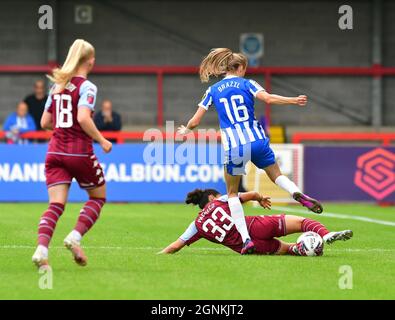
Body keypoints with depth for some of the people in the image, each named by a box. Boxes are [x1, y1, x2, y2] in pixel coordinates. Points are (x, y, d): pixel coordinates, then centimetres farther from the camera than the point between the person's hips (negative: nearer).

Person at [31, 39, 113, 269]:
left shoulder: (57, 86, 11)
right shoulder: (87, 87, -8)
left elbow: (45, 122, 14)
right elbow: (83, 118, -22)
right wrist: (102, 140, -11)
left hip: (55, 152, 5)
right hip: (80, 152, -5)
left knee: (56, 205, -2)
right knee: (98, 197, 17)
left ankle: (42, 249, -24)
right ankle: (75, 237, -3)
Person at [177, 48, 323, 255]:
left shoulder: (213, 90, 12)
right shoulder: (247, 84, 8)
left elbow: (195, 121, 11)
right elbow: (268, 99, -10)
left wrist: (185, 130, 31)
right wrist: (294, 101, -3)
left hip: (233, 147, 0)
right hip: (257, 141, 0)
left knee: (232, 193, 16)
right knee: (276, 175, 22)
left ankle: (246, 240, 2)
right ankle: (297, 193, -14)